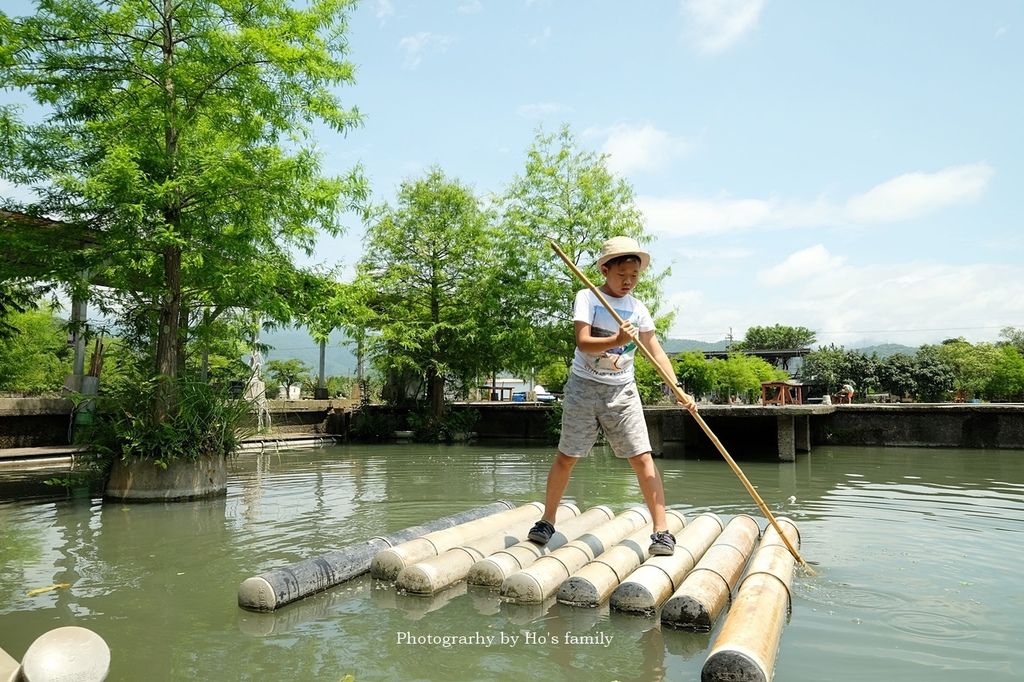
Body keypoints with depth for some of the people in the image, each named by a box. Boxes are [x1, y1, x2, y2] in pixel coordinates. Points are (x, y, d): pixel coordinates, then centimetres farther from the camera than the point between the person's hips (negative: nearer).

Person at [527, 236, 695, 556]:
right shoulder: (587, 297, -7)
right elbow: (582, 342, -20)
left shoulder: (638, 309, 3)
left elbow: (656, 351, 4)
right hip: (584, 386, -2)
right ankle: (547, 521, 22)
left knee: (642, 457, -6)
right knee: (566, 457, 6)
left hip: (622, 390, 2)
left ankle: (661, 530, 0)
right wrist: (616, 341, -38)